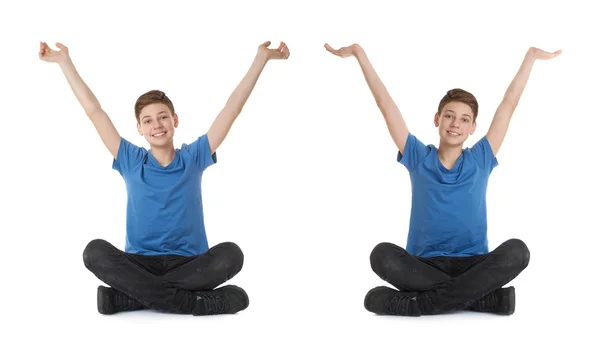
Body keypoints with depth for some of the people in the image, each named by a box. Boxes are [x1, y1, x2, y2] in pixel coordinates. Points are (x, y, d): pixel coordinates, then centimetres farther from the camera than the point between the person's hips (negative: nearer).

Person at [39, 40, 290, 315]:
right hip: (139, 263, 0)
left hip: (188, 264, 0)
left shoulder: (193, 158, 8)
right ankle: (197, 302, -33)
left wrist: (261, 58, 1)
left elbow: (233, 108, 4)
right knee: (95, 251, -29)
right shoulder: (131, 162, 8)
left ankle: (135, 295, -28)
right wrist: (64, 61, 8)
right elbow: (94, 111, 8)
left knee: (230, 254, -31)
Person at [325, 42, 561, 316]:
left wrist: (531, 56, 17)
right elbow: (385, 104, 7)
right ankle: (484, 298, -30)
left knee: (517, 251, -30)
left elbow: (509, 104, 13)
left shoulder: (480, 160, 9)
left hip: (472, 264, 1)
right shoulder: (418, 158, 8)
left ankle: (416, 303, -31)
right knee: (383, 255, -32)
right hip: (424, 265, 0)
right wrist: (359, 54, 7)